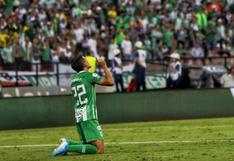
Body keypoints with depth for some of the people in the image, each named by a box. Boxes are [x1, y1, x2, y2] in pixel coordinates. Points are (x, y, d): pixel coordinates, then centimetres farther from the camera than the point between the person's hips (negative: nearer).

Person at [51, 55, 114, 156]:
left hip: (78, 117, 8)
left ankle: (67, 143, -1)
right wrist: (104, 66, 4)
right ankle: (68, 147, -23)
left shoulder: (74, 78, 16)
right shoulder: (89, 75, -5)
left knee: (89, 145, 20)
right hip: (89, 117, -8)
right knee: (99, 150, -13)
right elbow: (110, 82, -5)